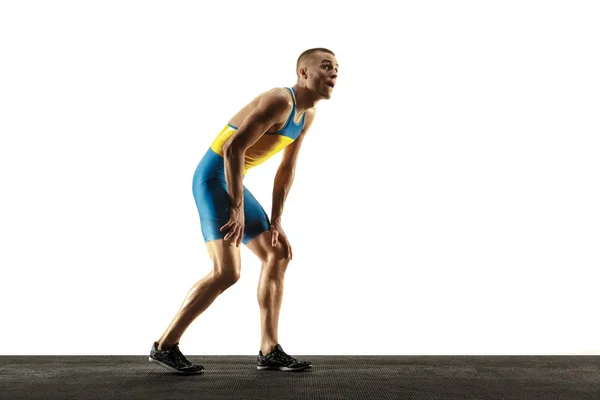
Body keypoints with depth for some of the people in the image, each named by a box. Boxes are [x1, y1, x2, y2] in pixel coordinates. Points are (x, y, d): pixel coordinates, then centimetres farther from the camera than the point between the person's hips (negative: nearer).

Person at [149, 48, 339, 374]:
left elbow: (286, 169, 15)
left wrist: (275, 221, 10)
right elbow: (233, 148, -26)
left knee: (277, 255, 9)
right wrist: (238, 209, -25)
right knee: (227, 272, -16)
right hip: (213, 178, -10)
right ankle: (165, 345, -4)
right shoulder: (279, 101, -19)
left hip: (230, 183, 10)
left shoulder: (307, 115, 11)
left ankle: (269, 351, 11)